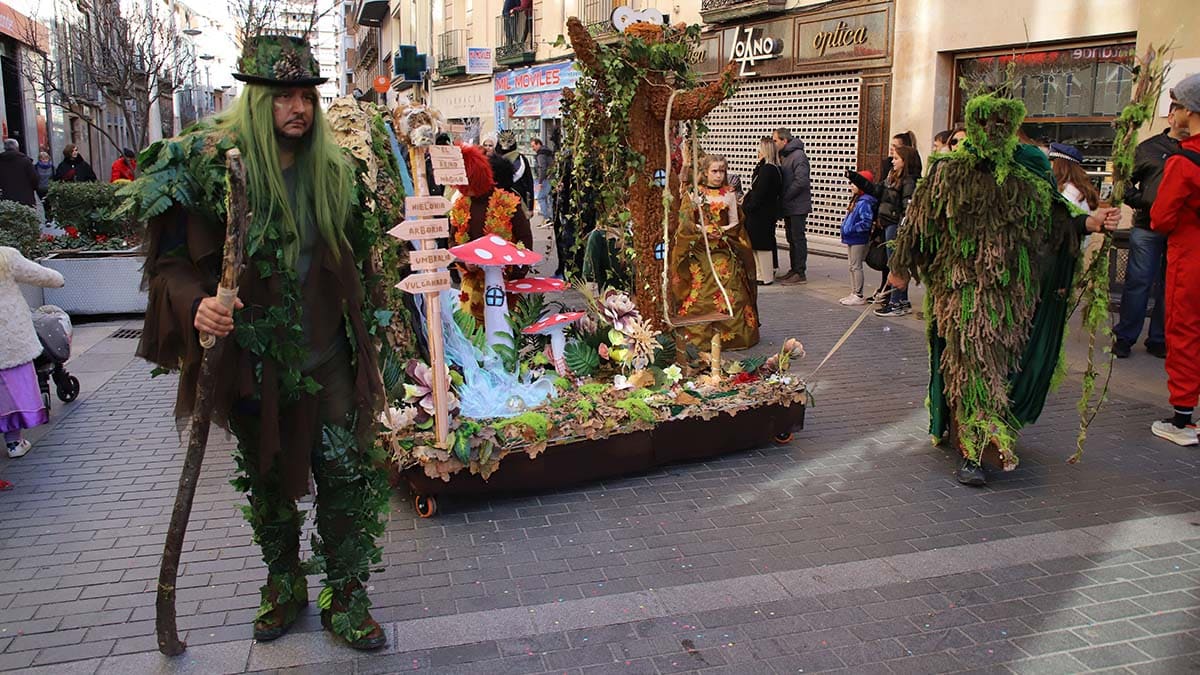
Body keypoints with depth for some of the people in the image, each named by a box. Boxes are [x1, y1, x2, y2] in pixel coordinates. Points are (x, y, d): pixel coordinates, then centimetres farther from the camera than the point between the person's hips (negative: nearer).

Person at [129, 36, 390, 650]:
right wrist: (196, 303, -28)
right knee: (267, 481, 16)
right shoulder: (206, 166, -9)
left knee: (351, 474, -1)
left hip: (328, 359, 2)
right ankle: (283, 586, 37)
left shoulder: (333, 168, 2)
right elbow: (169, 260, -7)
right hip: (251, 361, -1)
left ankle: (346, 596, 17)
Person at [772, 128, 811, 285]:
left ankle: (800, 273, -2)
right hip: (789, 206, 9)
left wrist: (784, 197, -16)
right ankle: (793, 270, 20)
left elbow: (801, 182, -21)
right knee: (792, 239, 13)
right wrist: (781, 199, 5)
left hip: (797, 206, -9)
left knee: (798, 238, -6)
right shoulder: (784, 156, 16)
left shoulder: (798, 156, -13)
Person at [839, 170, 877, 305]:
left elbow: (867, 222, -25)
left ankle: (859, 296, 2)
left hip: (858, 240, -10)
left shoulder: (865, 202, -19)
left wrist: (851, 229, -20)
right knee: (852, 267, 15)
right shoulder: (856, 200, 12)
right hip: (851, 239, 10)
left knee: (856, 267, -4)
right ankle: (853, 293, 23)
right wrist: (845, 224, 9)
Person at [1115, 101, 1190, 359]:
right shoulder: (1149, 148, 7)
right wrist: (1142, 202, -5)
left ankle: (1159, 340, 17)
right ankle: (1124, 338, 9)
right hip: (1148, 227, -2)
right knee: (1138, 283, -1)